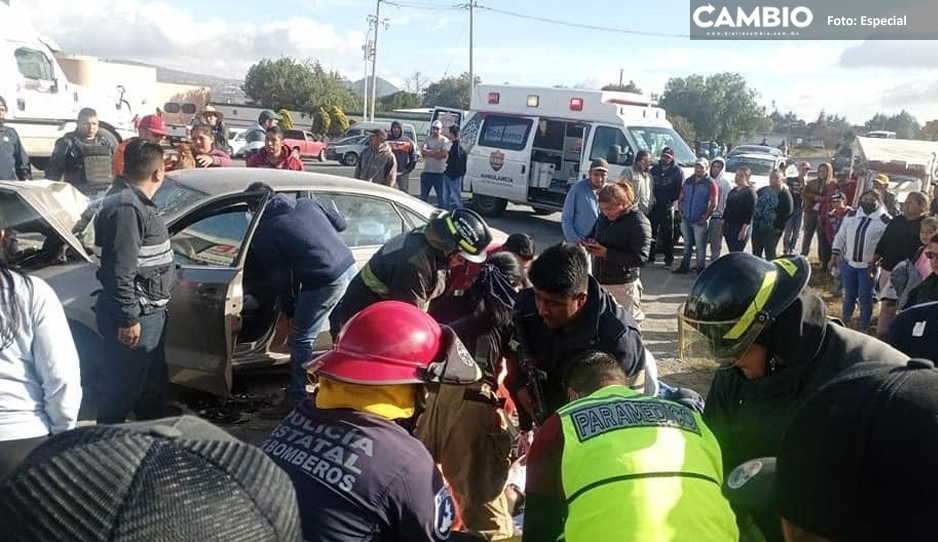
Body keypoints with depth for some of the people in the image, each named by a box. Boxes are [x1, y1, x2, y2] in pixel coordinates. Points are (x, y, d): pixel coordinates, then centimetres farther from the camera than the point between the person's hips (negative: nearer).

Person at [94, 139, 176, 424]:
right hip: (135, 316, -11)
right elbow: (119, 270, -25)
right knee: (123, 390, 2)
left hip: (149, 312, 11)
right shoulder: (126, 208, -21)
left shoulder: (134, 201, 11)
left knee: (153, 383, 23)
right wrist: (128, 319, -23)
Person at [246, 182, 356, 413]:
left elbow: (278, 278, 1)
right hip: (350, 267, 7)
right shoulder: (307, 203, 11)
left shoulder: (263, 234, -3)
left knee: (302, 339, 6)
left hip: (324, 282, -7)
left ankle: (296, 399, 13)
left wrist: (289, 311, 13)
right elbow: (340, 224, 18)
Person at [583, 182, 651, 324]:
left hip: (623, 285, -7)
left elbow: (641, 258, -23)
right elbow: (591, 235, 21)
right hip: (599, 281, 7)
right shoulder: (604, 217, 5)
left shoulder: (638, 222, -16)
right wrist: (588, 244, -6)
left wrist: (606, 253, -26)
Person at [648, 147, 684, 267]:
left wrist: (671, 201, -12)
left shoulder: (678, 171, -1)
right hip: (653, 207, 4)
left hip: (667, 208, -4)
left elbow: (680, 190, -5)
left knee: (668, 235, -1)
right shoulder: (654, 169, 11)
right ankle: (650, 257, 18)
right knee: (651, 232, 8)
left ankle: (669, 260, 5)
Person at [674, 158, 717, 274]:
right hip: (686, 219, 5)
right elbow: (681, 198, 17)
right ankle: (684, 266, 24)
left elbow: (713, 204, -11)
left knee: (700, 246, -1)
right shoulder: (688, 181, 10)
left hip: (700, 221, -5)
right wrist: (680, 211, 2)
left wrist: (705, 218, -15)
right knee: (687, 244, 15)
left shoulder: (710, 184, -6)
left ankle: (700, 269, 6)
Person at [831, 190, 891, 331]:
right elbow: (840, 236, 10)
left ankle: (863, 327, 20)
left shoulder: (885, 220, -9)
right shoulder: (851, 216, 4)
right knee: (849, 295, 17)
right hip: (848, 263, 4)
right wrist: (835, 254, 5)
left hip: (869, 266, -3)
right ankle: (845, 319, 35)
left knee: (865, 298, 6)